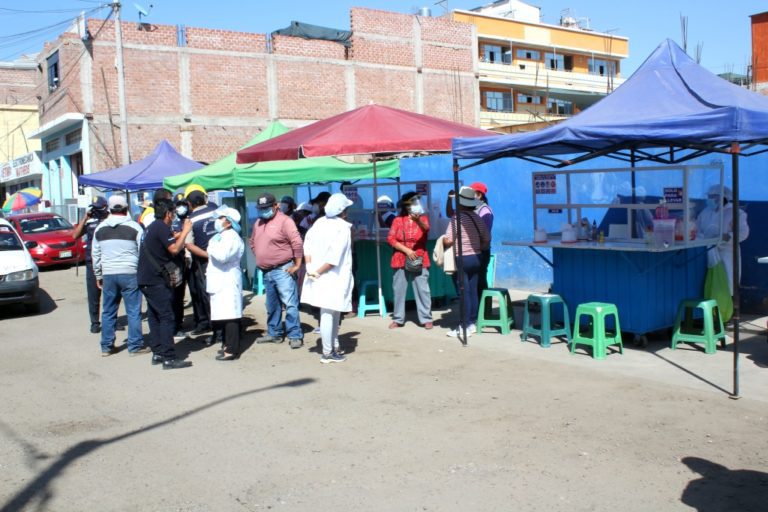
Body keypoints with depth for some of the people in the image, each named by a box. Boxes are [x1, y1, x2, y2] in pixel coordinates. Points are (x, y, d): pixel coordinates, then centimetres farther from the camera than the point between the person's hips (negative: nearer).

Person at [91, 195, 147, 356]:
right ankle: (135, 346, 3)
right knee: (133, 311, 1)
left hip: (108, 275, 4)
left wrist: (98, 276, 22)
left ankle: (106, 346, 18)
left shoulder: (100, 228, 9)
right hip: (129, 273, -4)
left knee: (108, 311, 13)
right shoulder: (134, 227, -4)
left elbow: (96, 255, 14)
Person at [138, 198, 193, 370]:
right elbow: (174, 249, -21)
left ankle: (157, 353, 18)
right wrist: (185, 231, -13)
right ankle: (169, 358, -10)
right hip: (156, 280, -10)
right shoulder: (162, 228, -14)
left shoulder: (153, 227, 17)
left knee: (155, 316, 13)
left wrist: (178, 236, 17)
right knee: (166, 317, -9)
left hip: (147, 280, 10)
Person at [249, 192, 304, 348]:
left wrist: (297, 265, -15)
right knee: (272, 306, 17)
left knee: (290, 304, -8)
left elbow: (297, 243, -16)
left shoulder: (284, 221, -11)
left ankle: (295, 336, -4)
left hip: (282, 270, -8)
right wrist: (260, 260, 17)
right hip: (266, 272, 8)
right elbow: (253, 243, 26)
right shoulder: (258, 223, 13)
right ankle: (274, 333, 28)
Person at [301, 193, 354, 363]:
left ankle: (334, 346, 28)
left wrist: (310, 267, -2)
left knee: (334, 312, 18)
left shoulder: (320, 222, 6)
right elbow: (335, 256, -20)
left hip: (320, 276, 7)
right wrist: (319, 271, -13)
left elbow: (307, 244, 1)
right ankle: (327, 353, 4)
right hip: (333, 277, -7)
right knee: (328, 314, -2)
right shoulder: (343, 227, -13)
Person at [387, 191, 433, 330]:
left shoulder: (423, 218, 2)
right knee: (398, 290, 5)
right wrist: (406, 250, -12)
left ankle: (426, 319, 3)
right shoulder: (398, 220, 5)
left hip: (419, 260, -1)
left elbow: (426, 228, -21)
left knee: (422, 290, -4)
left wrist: (417, 220, -43)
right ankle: (398, 319, 13)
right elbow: (390, 239, -2)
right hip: (400, 260, 2)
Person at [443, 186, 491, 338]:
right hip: (476, 258, 6)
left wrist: (442, 241, 3)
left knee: (464, 293, -3)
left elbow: (448, 240, -17)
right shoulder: (478, 218, 6)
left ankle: (465, 326, 0)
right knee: (473, 292, 11)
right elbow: (487, 240, 9)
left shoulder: (457, 218, -14)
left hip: (461, 260, -6)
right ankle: (472, 323, 17)